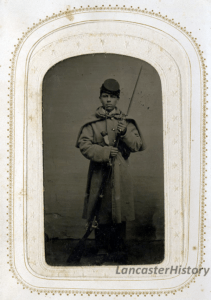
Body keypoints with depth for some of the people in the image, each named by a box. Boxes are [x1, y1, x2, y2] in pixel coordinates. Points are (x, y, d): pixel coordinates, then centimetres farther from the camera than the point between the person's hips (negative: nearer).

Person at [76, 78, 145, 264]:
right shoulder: (92, 123, 6)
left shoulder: (126, 122, 11)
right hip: (100, 173, -1)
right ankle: (102, 251, 13)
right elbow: (84, 145, -4)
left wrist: (125, 134, -12)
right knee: (101, 215, 2)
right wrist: (105, 152, -16)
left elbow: (139, 145, 6)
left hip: (121, 174, 1)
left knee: (120, 213, 3)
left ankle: (119, 249, 15)